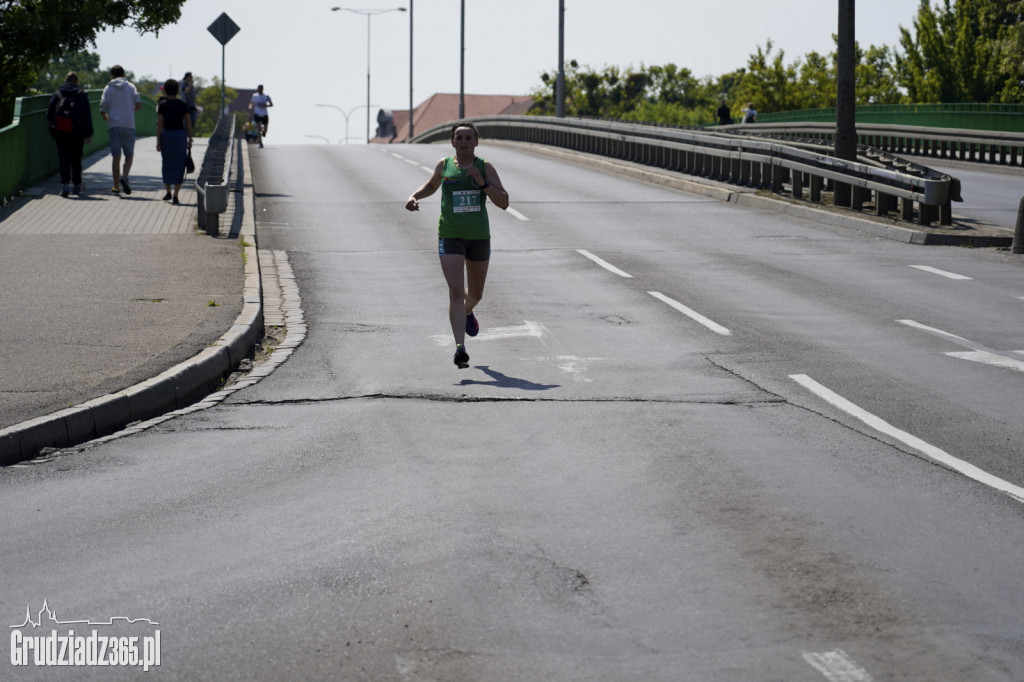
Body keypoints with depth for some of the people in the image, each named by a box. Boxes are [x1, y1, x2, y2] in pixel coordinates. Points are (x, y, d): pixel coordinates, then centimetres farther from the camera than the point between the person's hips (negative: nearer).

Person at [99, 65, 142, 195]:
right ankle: (124, 176, -21)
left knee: (116, 156, 3)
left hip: (114, 125, 0)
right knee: (129, 155, 6)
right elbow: (139, 104, -3)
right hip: (128, 124, 0)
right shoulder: (130, 87, 6)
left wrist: (105, 116, 21)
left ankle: (116, 186, 1)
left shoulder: (108, 88, 5)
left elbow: (103, 109, -1)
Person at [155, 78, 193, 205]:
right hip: (181, 135, 0)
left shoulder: (162, 104, -3)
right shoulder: (183, 104, 2)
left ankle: (168, 192, 25)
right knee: (179, 166, 1)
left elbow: (159, 124, -7)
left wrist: (158, 141, -4)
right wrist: (190, 139, 9)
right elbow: (188, 123, 2)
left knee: (167, 165, 17)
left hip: (166, 136, 0)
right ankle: (175, 196, -7)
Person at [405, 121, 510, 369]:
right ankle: (460, 348, -24)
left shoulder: (486, 168, -3)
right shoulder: (444, 165, 2)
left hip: (479, 237, 1)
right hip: (450, 237, -1)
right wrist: (414, 197, 4)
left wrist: (482, 183, -22)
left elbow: (503, 203, -9)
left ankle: (468, 311, 57)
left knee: (475, 294, 19)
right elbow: (431, 186, 24)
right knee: (455, 291, -17)